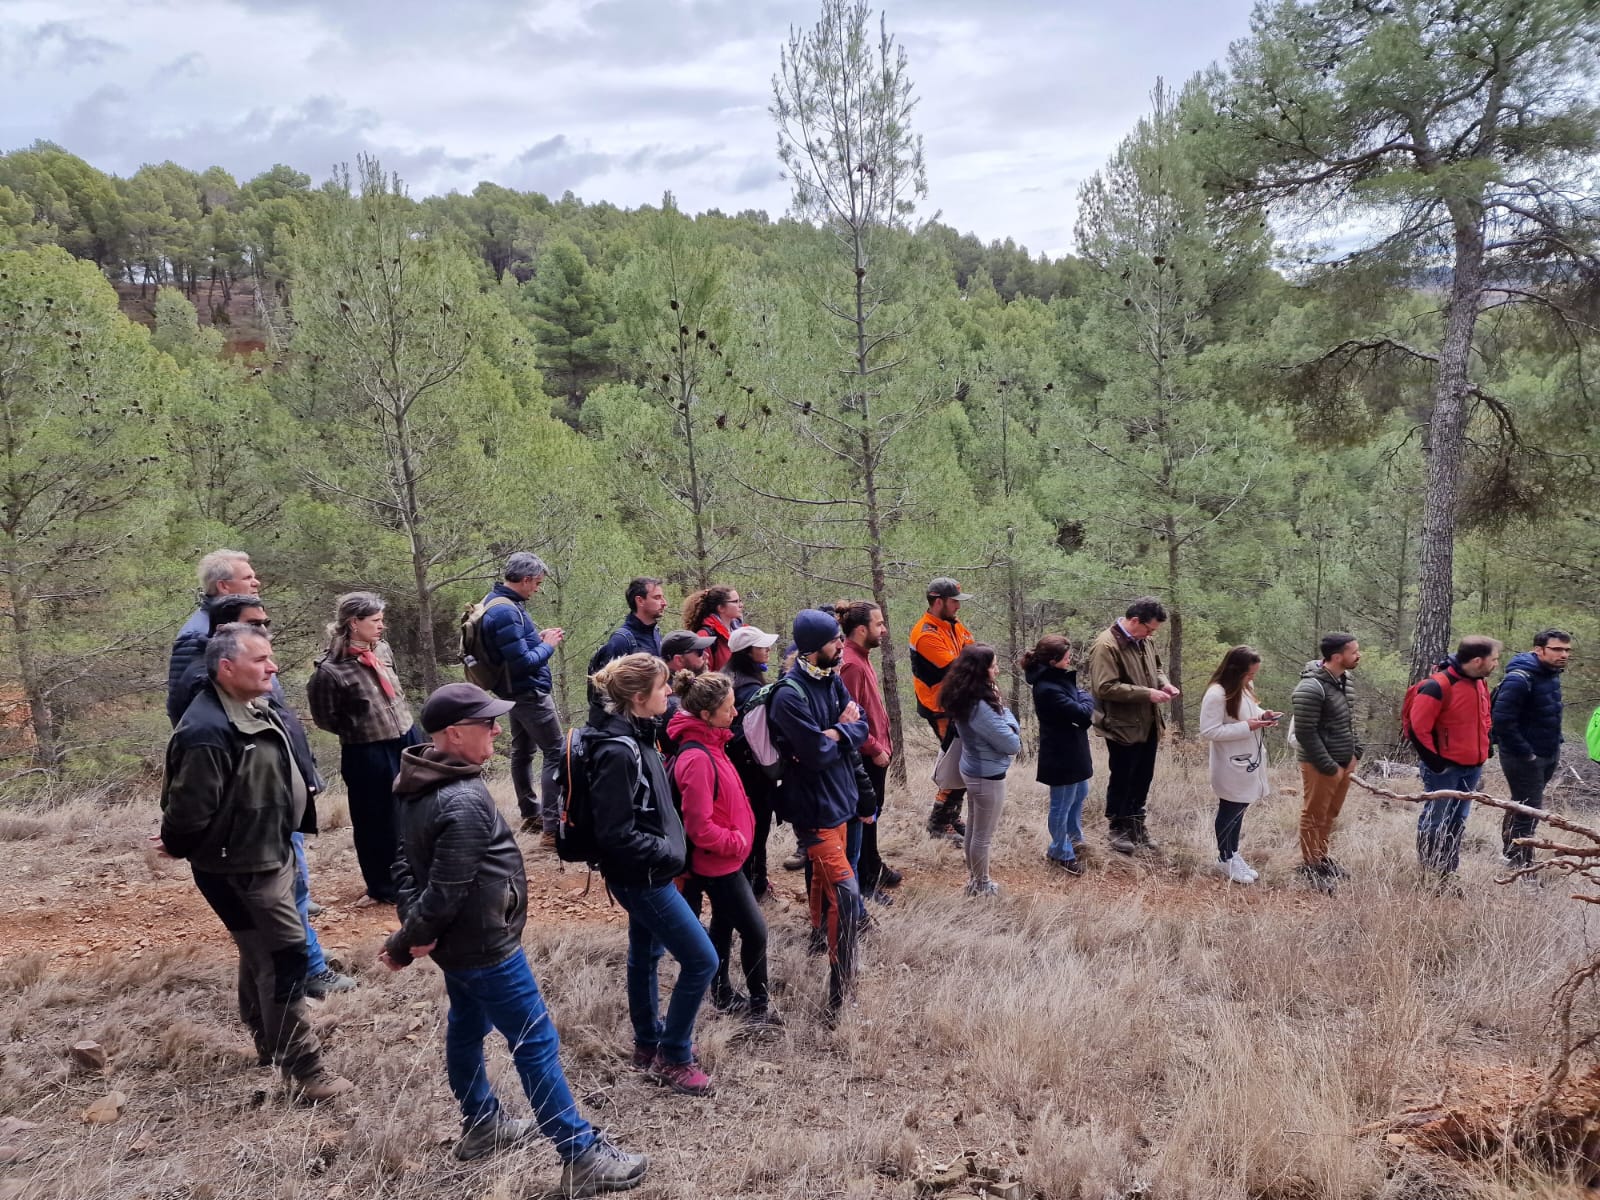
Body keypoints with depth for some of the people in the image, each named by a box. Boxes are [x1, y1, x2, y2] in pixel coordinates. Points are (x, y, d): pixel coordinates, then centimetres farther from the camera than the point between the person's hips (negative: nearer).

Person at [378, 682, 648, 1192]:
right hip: (486, 946, -10)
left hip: (459, 944, 10)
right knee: (536, 1044, -3)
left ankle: (481, 1125, 43)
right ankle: (583, 1157, 5)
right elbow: (445, 891, -28)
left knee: (467, 1029, 24)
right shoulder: (464, 803, -31)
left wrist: (411, 930, -5)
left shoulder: (421, 789, 1)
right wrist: (405, 946, -14)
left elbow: (408, 864, 6)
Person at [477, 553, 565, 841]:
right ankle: (552, 828, -11)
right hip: (530, 692, -11)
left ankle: (530, 814, 32)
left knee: (522, 751, 19)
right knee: (557, 754, -9)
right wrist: (548, 645, -11)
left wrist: (537, 638, 6)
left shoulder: (495, 601, 7)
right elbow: (523, 662, -26)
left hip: (515, 692, 11)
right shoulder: (506, 612, -25)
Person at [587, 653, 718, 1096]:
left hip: (647, 874, 9)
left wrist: (670, 841, 6)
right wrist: (667, 852, -16)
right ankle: (673, 1059, 12)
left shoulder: (635, 736, 2)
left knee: (646, 953, 22)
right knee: (701, 960, -3)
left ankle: (648, 1044, 39)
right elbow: (616, 833, -26)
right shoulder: (617, 752, -26)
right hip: (641, 876, -9)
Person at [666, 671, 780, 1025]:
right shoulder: (697, 759, -28)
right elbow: (699, 827, -27)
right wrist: (736, 841, -16)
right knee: (755, 931, 0)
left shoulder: (709, 744, 2)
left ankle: (722, 996, 37)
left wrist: (738, 836, 9)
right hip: (719, 862, -10)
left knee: (724, 924, 22)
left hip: (723, 858, 10)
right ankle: (758, 1006, 15)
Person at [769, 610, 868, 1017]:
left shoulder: (833, 679, 3)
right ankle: (840, 990, -9)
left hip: (838, 797, 9)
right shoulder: (789, 696, -24)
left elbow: (860, 727, 1)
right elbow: (818, 754, -26)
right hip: (813, 806, -8)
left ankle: (820, 936, 47)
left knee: (824, 875, 26)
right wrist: (842, 728, -7)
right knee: (844, 891, -13)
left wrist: (833, 733, -18)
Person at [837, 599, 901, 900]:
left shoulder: (861, 658, 9)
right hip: (865, 758, -10)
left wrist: (883, 744, 15)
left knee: (872, 812, 22)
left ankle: (874, 867, 38)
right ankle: (865, 881, 14)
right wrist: (875, 749, -20)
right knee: (866, 816, 2)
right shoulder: (850, 664, -23)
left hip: (875, 754, 10)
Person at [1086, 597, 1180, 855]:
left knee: (1143, 778, 18)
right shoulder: (1106, 646, -21)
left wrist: (1163, 683, 0)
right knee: (1121, 780, 8)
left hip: (1148, 724, 8)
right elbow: (1105, 687, -26)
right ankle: (1118, 828, 25)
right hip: (1123, 727, -7)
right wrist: (1147, 693, -24)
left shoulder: (1146, 640, 5)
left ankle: (1136, 823, 34)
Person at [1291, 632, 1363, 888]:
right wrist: (1329, 767, -18)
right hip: (1320, 765, -8)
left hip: (1344, 762, 8)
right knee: (1314, 816, 6)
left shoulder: (1344, 678, 3)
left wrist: (1355, 754, 7)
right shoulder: (1311, 688, -24)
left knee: (1330, 814, 19)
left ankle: (1322, 859, 35)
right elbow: (1305, 733, -22)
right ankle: (1309, 866, 20)